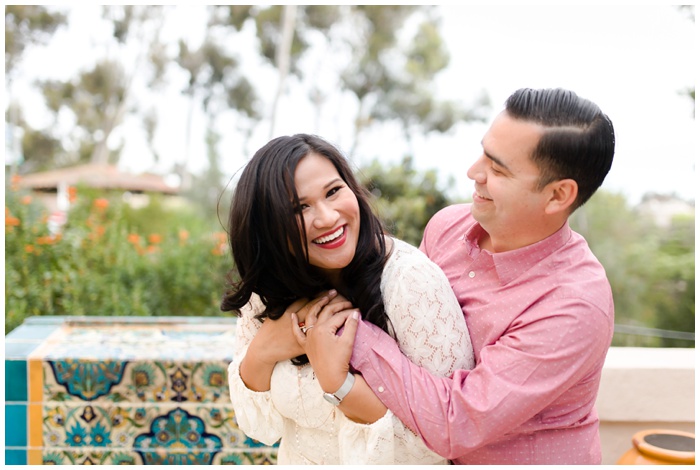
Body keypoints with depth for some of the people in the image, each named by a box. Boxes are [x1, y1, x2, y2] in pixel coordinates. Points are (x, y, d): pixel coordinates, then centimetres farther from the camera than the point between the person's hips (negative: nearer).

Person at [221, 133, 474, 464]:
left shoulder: (412, 282, -28)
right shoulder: (267, 292, -13)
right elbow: (258, 425, -7)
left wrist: (337, 382, -35)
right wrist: (260, 354, -24)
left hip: (395, 463, -3)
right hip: (296, 461, 4)